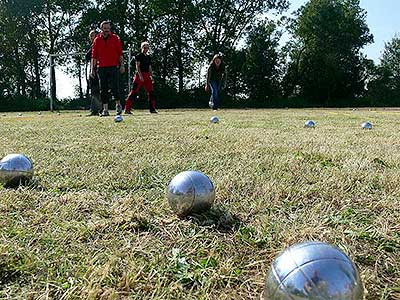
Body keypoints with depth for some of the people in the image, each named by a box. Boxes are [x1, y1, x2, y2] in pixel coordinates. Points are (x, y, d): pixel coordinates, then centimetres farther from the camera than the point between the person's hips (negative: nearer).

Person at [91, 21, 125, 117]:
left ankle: (118, 104, 13)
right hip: (101, 68, 2)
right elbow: (94, 56, 10)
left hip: (114, 67, -2)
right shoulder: (97, 40, 9)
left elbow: (120, 53, 5)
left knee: (114, 87, -8)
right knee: (103, 90, 3)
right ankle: (105, 110, 8)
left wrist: (122, 65, -3)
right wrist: (93, 68, 4)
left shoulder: (115, 38, 5)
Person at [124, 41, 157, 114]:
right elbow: (137, 66, -10)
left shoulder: (149, 57, 17)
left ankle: (152, 109, 11)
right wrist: (140, 75, -19)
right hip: (139, 75, -7)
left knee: (151, 92, 4)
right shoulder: (139, 56, -2)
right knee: (134, 92, -8)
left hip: (147, 76, 7)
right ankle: (127, 109, -8)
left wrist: (151, 77, 11)